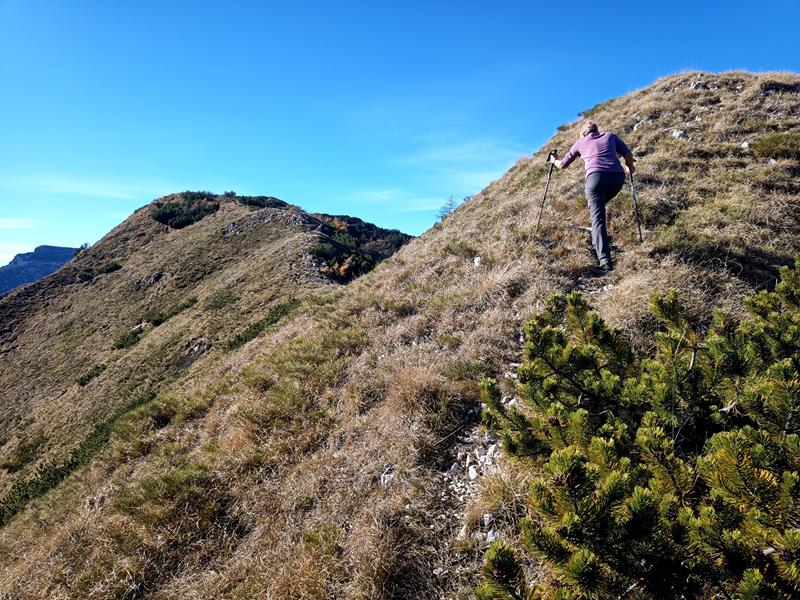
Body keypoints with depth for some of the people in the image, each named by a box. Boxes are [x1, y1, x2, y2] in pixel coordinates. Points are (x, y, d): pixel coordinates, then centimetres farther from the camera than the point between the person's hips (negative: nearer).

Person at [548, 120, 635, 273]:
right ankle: (597, 240, 26)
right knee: (599, 206, 31)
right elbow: (628, 155, 21)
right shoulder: (610, 135, 26)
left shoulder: (580, 142, 24)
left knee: (598, 218, -8)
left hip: (595, 177, -2)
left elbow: (562, 165, 32)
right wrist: (630, 167, 42)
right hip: (617, 176, 3)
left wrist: (553, 160, 54)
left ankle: (605, 260, -23)